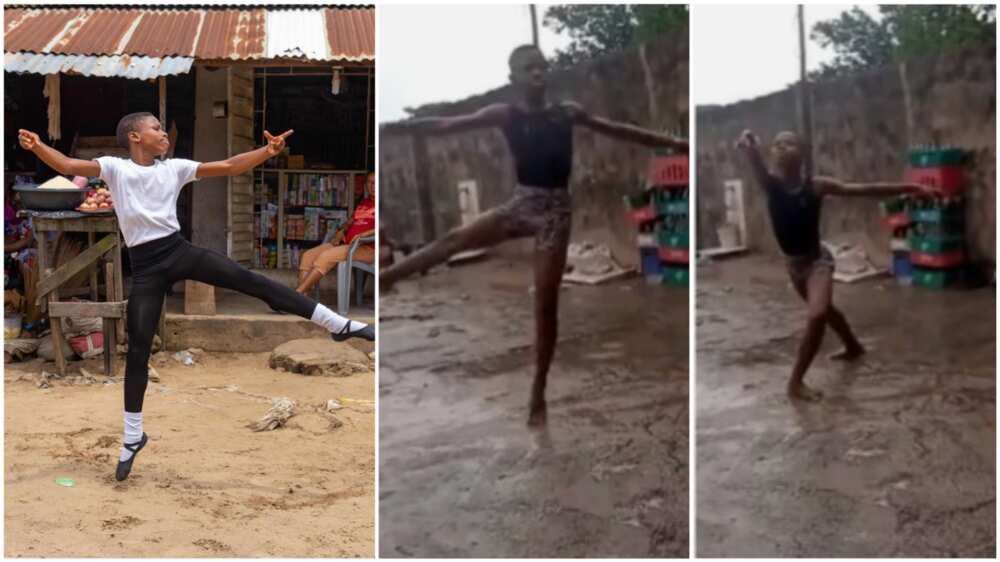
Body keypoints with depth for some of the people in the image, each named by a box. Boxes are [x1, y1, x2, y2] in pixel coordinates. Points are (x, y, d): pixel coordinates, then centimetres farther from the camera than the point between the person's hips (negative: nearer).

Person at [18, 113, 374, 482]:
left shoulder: (175, 168, 9)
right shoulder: (115, 168, 2)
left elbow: (229, 167, 3)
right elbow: (67, 166, -12)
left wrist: (268, 151, -9)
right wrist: (36, 146, -31)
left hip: (179, 250, 2)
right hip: (145, 266, -2)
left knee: (247, 279, -14)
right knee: (137, 350, 0)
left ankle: (337, 324, -12)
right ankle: (133, 436, 14)